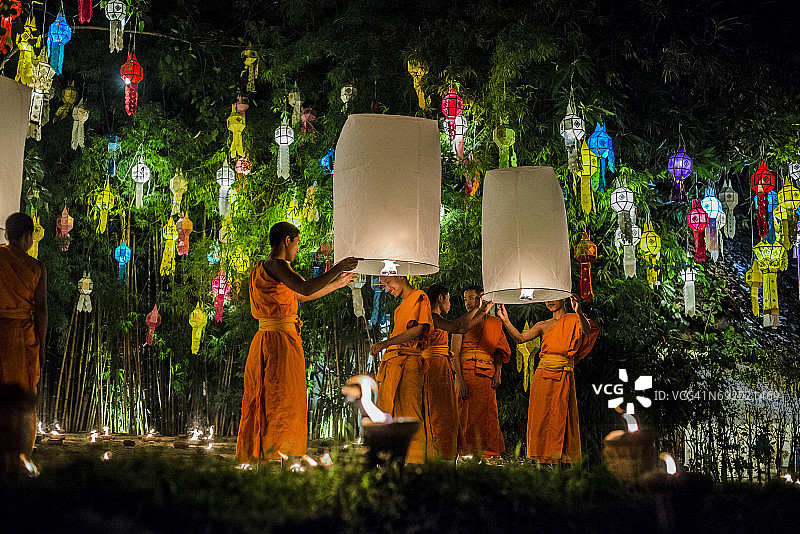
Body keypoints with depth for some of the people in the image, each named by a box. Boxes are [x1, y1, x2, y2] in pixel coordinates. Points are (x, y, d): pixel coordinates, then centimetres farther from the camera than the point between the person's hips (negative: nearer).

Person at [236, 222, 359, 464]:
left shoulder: (264, 268, 19)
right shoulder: (275, 265, -11)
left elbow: (301, 296, 28)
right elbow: (305, 288, -27)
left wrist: (337, 284, 34)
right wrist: (338, 268, -19)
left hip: (264, 342, 10)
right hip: (281, 340, -10)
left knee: (259, 406, 11)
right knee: (282, 406, -7)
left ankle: (250, 458, 14)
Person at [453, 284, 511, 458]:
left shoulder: (494, 323, 17)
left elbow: (499, 351, 17)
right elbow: (454, 354, -1)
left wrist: (498, 373, -1)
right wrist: (460, 381, -13)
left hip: (488, 377, 3)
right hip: (466, 374, -3)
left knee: (489, 417, -2)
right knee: (465, 416, -8)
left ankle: (491, 453, 2)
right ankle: (464, 453, -6)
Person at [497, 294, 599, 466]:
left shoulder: (573, 320, 4)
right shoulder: (543, 326, 16)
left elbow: (586, 329, -18)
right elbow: (520, 338, 5)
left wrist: (579, 312, -38)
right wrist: (506, 321, -8)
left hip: (563, 376, -4)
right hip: (543, 375, 4)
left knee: (560, 419, -7)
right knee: (541, 418, 0)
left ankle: (562, 459, -3)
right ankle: (544, 459, 4)